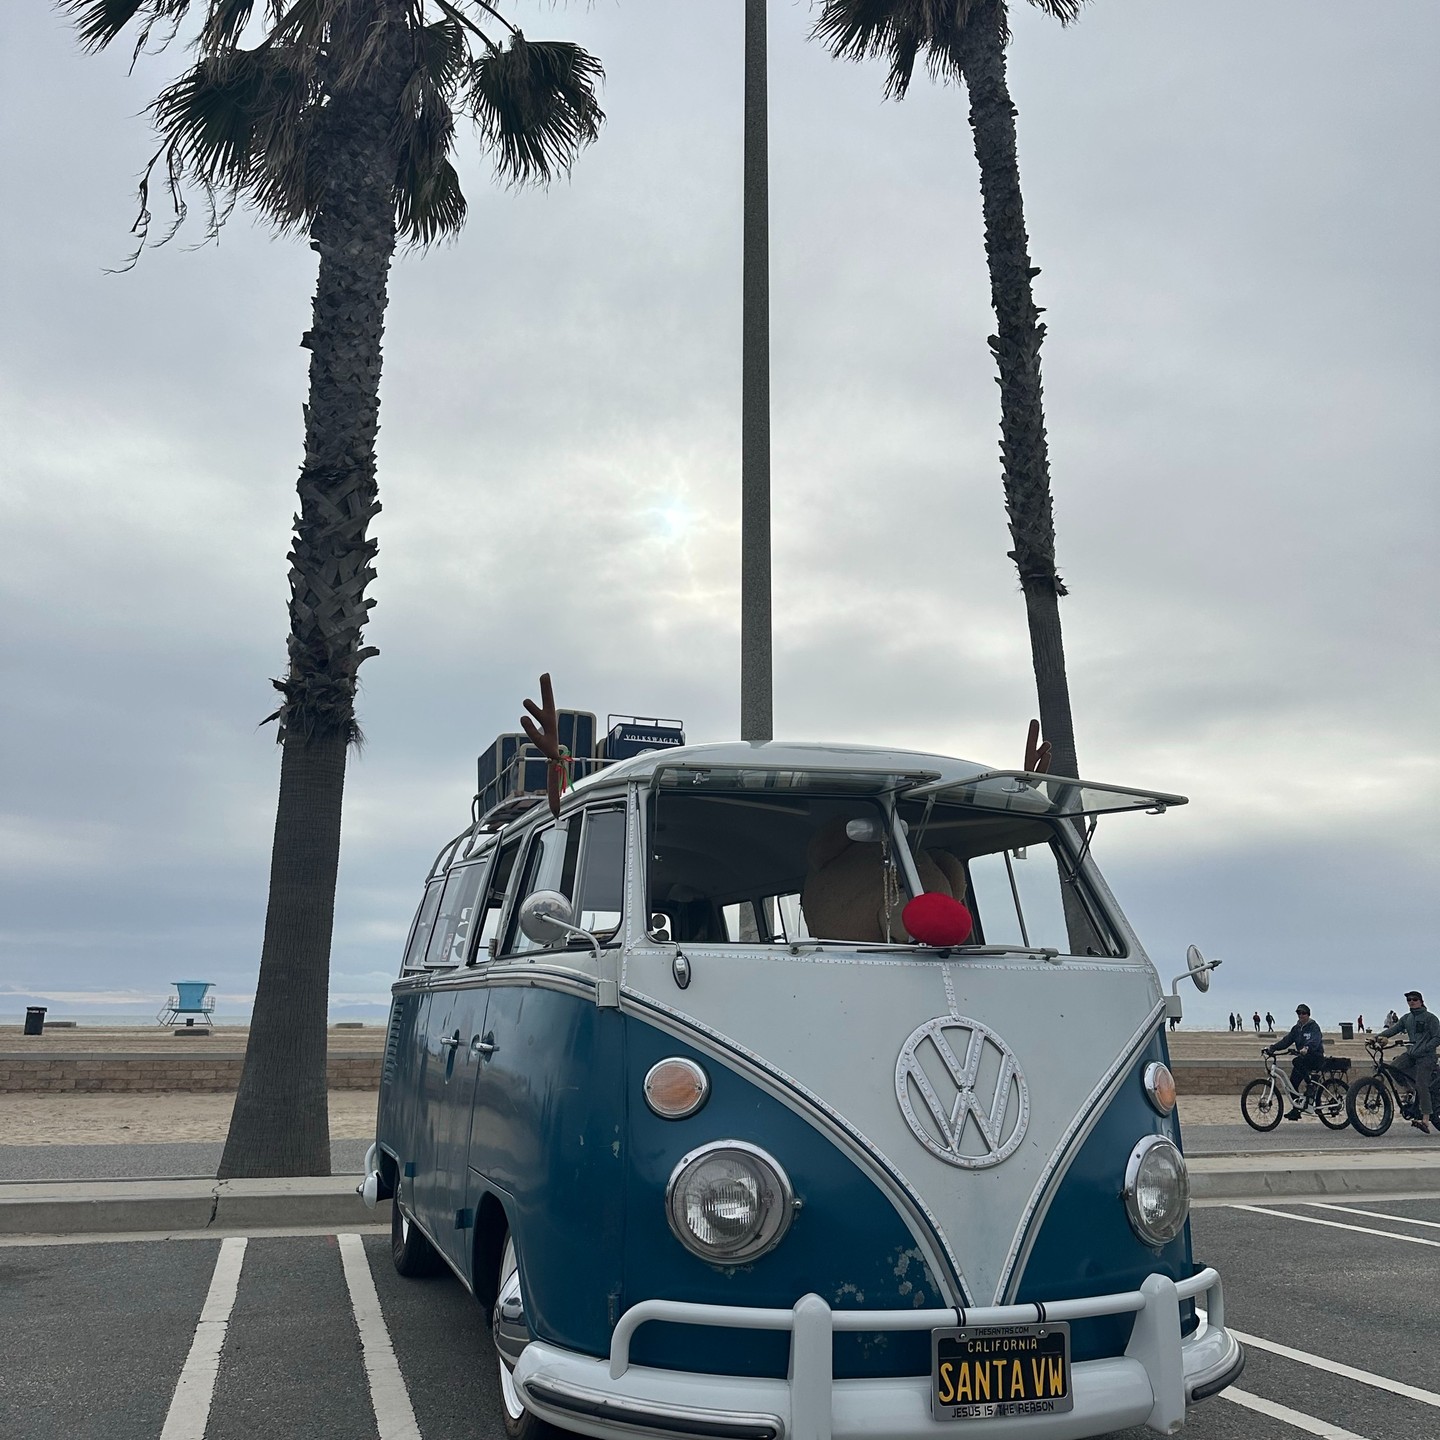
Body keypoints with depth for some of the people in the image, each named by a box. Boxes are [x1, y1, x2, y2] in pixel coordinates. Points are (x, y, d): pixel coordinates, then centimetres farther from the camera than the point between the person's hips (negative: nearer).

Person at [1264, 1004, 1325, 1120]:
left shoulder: (1313, 1027, -8)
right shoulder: (1296, 1028, 12)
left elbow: (1315, 1041, -28)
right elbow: (1286, 1041, 4)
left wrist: (1307, 1048, -49)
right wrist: (1272, 1047, -11)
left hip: (1315, 1057, -7)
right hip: (1303, 1059, 7)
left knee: (1298, 1062, -34)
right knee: (1293, 1080, -5)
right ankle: (1295, 1109, 3)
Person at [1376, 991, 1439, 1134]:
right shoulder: (1406, 1018, 14)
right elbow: (1394, 1028, 6)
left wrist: (1423, 1049, -20)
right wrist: (1380, 1036, -12)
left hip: (1426, 1056, -6)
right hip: (1411, 1054, 7)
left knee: (1422, 1085, -17)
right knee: (1392, 1068, -14)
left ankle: (1425, 1121, -18)